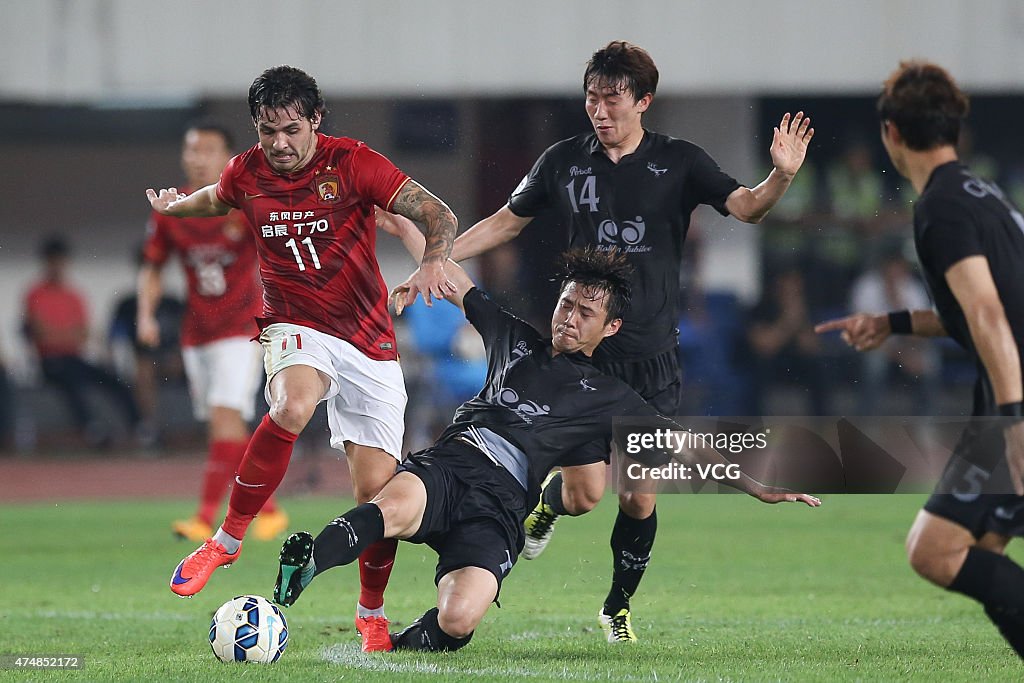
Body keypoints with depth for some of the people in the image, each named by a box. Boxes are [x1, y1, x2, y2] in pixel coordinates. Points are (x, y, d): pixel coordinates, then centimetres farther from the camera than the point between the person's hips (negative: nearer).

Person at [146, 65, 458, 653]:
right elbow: (217, 199, 26)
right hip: (295, 328, 0)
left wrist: (433, 262, -34)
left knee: (377, 489, -5)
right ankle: (228, 539, -20)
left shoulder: (353, 163, -10)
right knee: (292, 407, -36)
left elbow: (438, 215, -14)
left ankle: (372, 612, 21)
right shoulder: (247, 174, 0)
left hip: (369, 341, 0)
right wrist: (173, 206, 45)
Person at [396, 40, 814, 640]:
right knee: (585, 493, -8)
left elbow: (746, 207, -9)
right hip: (583, 354, 0)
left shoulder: (679, 162, 0)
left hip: (653, 360, 0)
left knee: (639, 500, 2)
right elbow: (508, 221, 16)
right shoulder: (565, 161, 4)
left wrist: (781, 175, -29)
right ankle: (549, 503, 29)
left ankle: (620, 606, 26)